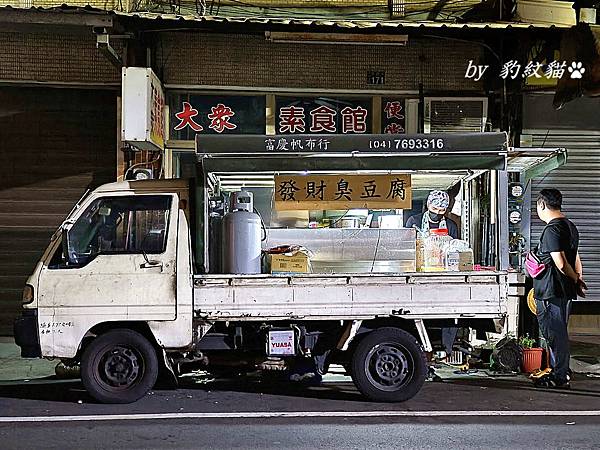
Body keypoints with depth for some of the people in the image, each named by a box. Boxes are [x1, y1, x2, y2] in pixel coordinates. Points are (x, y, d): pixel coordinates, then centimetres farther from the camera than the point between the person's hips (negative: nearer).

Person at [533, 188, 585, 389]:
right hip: (565, 290, 10)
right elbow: (576, 259, 18)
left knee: (555, 333, -3)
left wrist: (575, 278, -7)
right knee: (559, 332, 17)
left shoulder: (552, 229, -17)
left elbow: (560, 263, -22)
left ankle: (560, 378, 3)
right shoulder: (570, 226, 15)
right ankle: (561, 373, 25)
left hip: (551, 291, -10)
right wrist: (579, 278, 17)